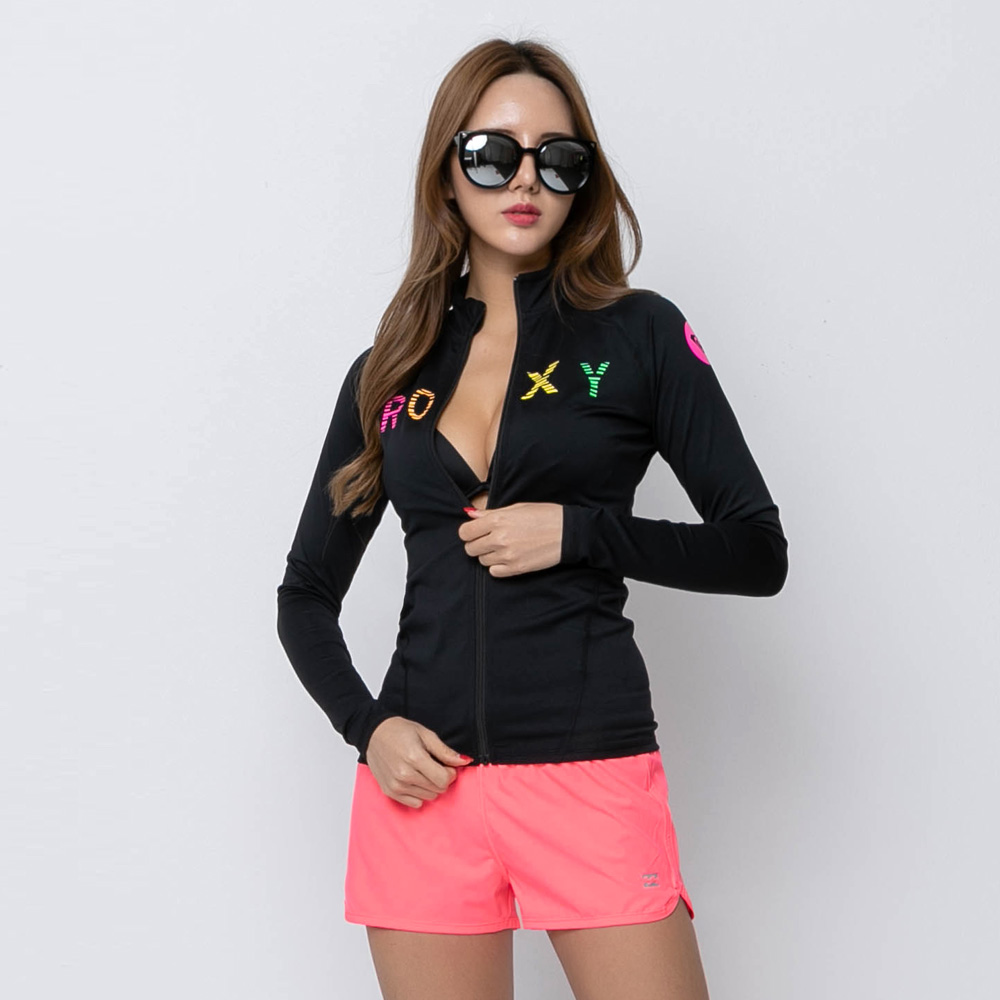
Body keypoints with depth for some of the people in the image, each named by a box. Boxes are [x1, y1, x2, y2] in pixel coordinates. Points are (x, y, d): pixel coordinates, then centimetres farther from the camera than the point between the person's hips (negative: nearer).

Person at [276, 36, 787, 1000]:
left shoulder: (638, 334, 2)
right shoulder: (390, 371, 9)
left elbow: (758, 553, 1)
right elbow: (305, 595, 15)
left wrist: (577, 531, -11)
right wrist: (365, 726, -2)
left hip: (590, 771, -2)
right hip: (422, 778, 3)